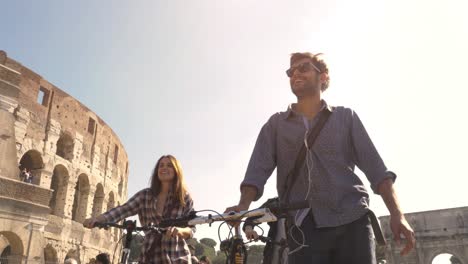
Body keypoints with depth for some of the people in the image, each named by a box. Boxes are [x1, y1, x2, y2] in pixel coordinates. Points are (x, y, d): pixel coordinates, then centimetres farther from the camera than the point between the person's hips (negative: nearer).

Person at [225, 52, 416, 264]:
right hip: (303, 228, 0)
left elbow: (374, 167, 6)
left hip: (352, 223, 1)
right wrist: (243, 205, -18)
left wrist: (396, 213, -8)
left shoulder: (346, 117, 13)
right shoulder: (276, 124, 14)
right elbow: (258, 170, 1)